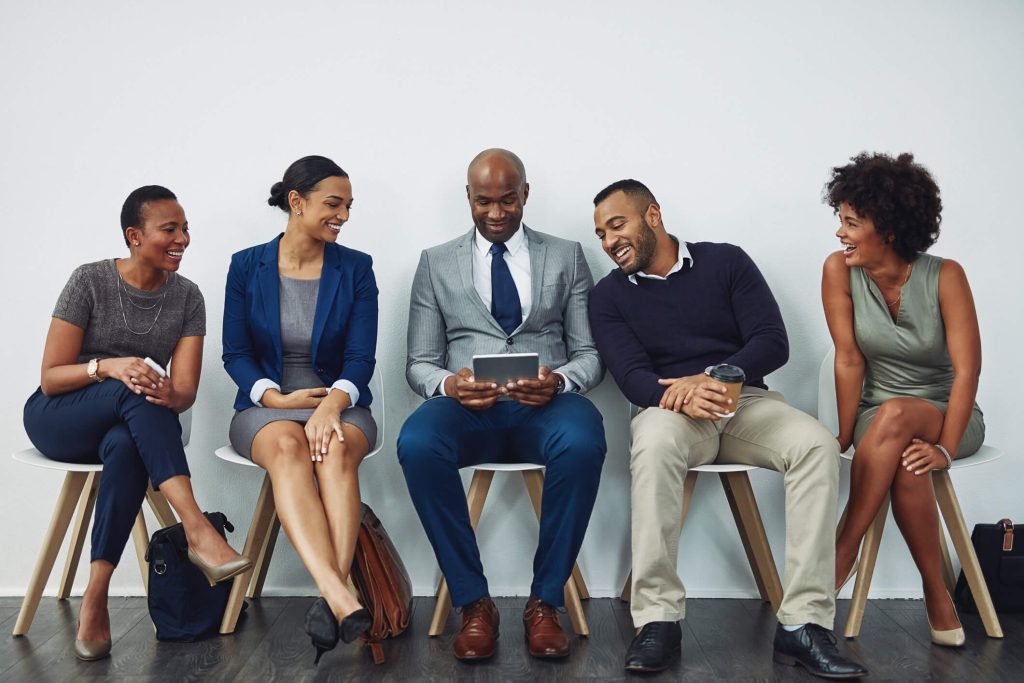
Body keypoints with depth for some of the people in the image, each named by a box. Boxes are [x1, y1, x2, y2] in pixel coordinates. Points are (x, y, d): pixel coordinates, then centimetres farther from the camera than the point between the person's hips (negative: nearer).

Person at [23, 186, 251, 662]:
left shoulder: (187, 297, -3)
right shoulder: (90, 281, -11)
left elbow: (184, 393, -9)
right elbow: (50, 378, -12)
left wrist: (169, 395, -35)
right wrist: (106, 366, -32)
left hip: (128, 427, 2)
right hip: (57, 419, -2)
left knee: (126, 446, -37)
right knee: (133, 394, -36)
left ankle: (95, 597, -36)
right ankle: (197, 529, -46)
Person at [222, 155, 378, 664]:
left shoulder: (356, 269, 4)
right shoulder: (247, 266, 5)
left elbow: (361, 355, -4)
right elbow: (235, 353, 3)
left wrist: (333, 402, -24)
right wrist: (277, 397, -15)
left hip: (339, 403, 1)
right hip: (267, 406, 0)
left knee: (336, 449, -35)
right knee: (287, 447, -36)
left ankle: (331, 601, -45)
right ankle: (343, 602, -51)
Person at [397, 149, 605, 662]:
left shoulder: (567, 256, 14)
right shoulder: (436, 263, 14)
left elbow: (591, 354, 9)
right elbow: (419, 363, 10)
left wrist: (560, 380, -15)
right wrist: (448, 384, -14)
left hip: (545, 406, 0)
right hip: (468, 407, 1)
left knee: (582, 442, -37)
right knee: (416, 443, -34)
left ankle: (544, 601, -18)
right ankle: (473, 601, -18)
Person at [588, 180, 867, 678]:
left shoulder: (726, 262, 5)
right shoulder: (608, 296, 7)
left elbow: (773, 342, -4)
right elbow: (631, 376, -5)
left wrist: (709, 378, -21)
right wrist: (680, 395, -28)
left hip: (744, 401, 1)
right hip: (670, 408, -1)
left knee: (816, 444, -29)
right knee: (653, 441, -37)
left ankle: (803, 623, -28)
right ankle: (657, 619, -33)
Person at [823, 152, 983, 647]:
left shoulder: (944, 276, -15)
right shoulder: (840, 270, -10)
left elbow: (967, 369, -19)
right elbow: (849, 359, -10)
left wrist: (945, 449, -28)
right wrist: (845, 436, -14)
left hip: (948, 416, -2)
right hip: (879, 418, 2)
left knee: (895, 415, -37)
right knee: (905, 464, -35)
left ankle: (843, 551, -28)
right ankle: (937, 596, -20)